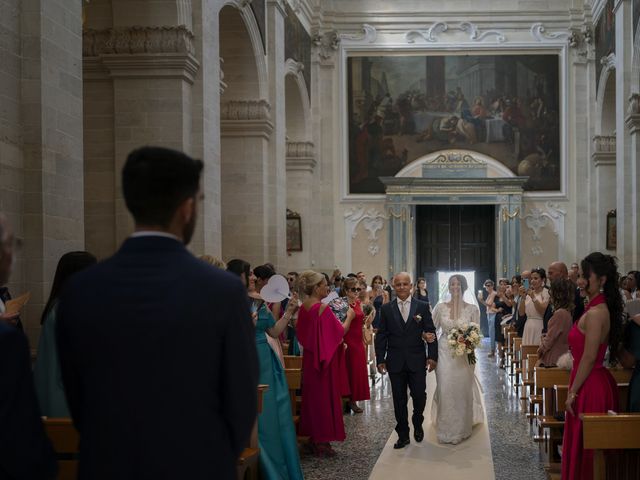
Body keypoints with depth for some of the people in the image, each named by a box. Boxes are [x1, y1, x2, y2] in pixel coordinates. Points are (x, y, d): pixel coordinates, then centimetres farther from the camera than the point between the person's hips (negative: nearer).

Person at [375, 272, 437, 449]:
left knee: (420, 396, -1)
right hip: (395, 362, 1)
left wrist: (432, 356, -6)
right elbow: (381, 336, 4)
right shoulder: (386, 309, 3)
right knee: (399, 400, 5)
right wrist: (380, 359, -2)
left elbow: (431, 333, 2)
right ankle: (403, 435, 16)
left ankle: (417, 425, 27)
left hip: (417, 361, -1)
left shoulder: (422, 307, 2)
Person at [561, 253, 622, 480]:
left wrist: (572, 392, -14)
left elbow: (589, 358, -20)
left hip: (589, 387, -10)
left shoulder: (595, 313, -19)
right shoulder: (600, 308, 11)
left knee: (583, 448, 1)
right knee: (587, 448, 16)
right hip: (597, 382, 10)